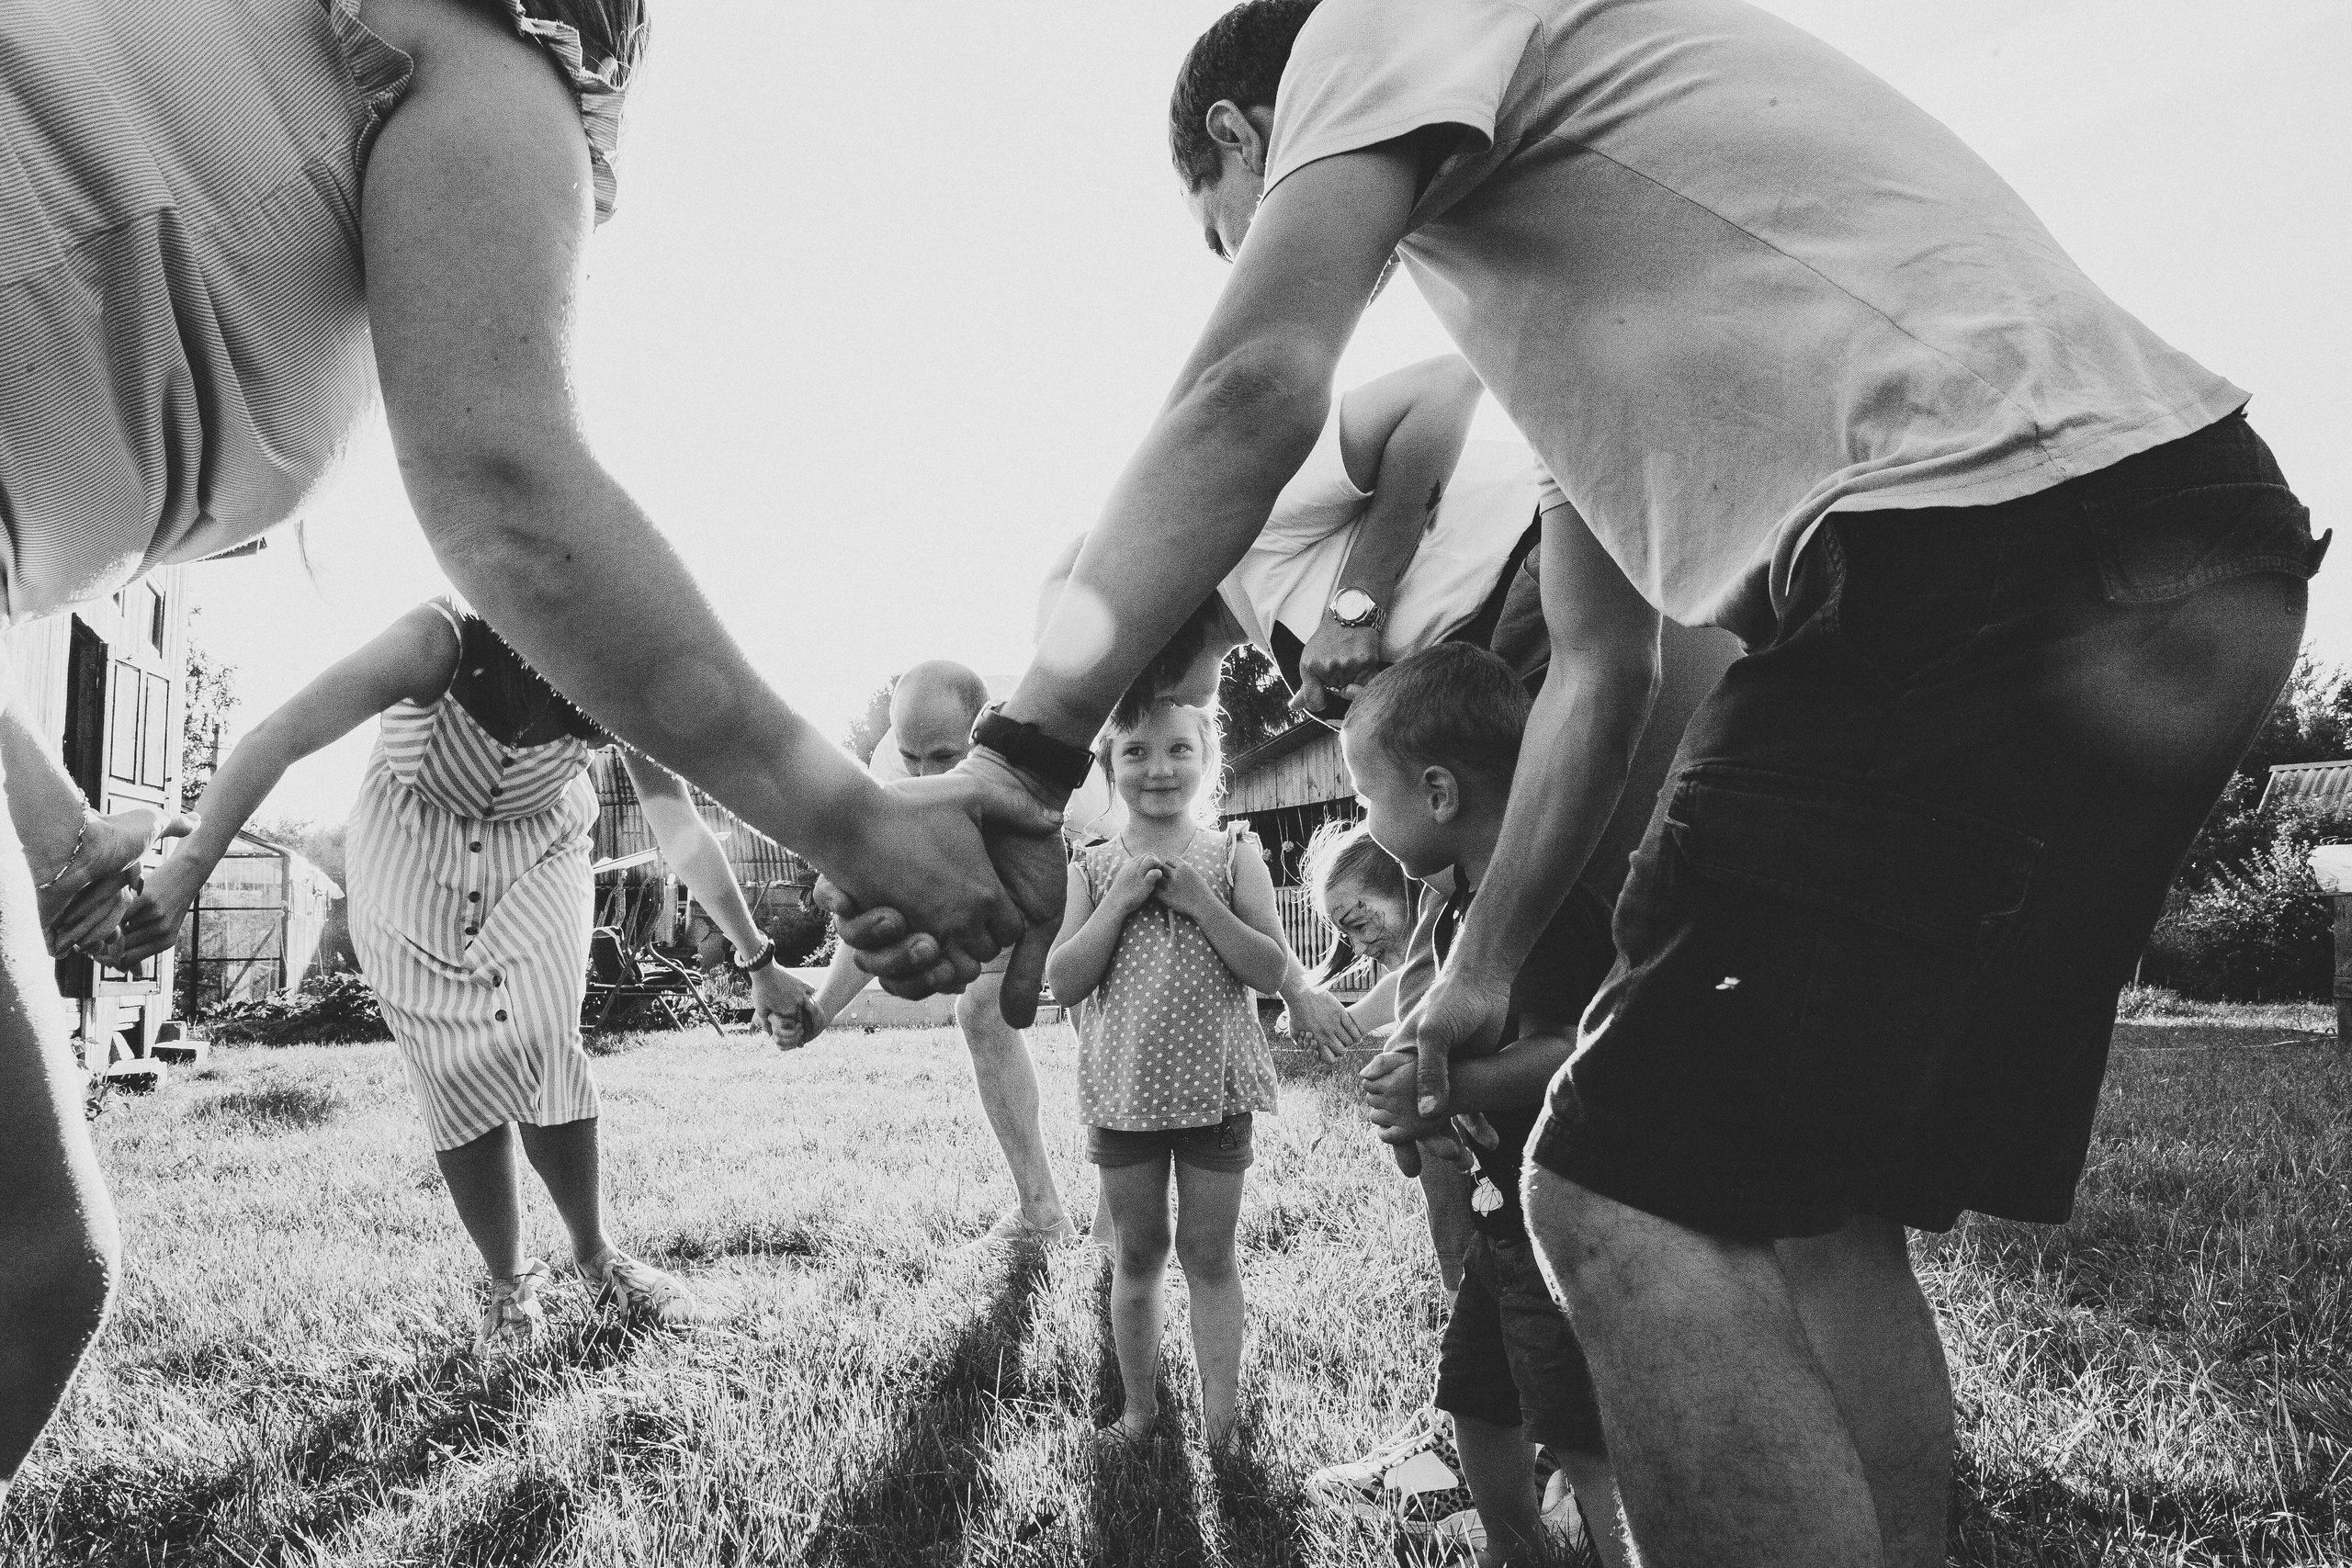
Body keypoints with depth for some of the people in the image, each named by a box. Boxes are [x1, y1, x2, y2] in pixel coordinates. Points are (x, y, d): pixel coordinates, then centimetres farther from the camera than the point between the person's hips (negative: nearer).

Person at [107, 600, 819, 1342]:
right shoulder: (440, 640, -35)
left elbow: (684, 832, -19)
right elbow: (277, 740, -41)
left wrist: (759, 961, -17)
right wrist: (187, 869, -52)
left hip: (537, 855, 1)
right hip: (413, 856, -1)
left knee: (544, 1045, -16)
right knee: (455, 1074, -7)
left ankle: (596, 1254, 5)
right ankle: (508, 1283, 13)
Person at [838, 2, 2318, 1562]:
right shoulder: (1542, 246, 33)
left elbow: (1254, 389, -11)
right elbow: (1599, 666, 33)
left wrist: (1016, 773, -13)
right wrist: (1483, 971, 37)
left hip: (1996, 541, -10)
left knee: (1626, 1198, -7)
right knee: (1803, 1198, 16)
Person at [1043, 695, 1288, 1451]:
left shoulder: (1232, 856, -2)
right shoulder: (1093, 868, 1)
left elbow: (1274, 971, -9)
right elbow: (1062, 982, -6)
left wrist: (1198, 901, -18)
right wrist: (1120, 900, -16)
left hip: (1214, 1085, -1)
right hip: (1122, 1089, 1)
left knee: (1209, 1254, 7)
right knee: (1137, 1253, 12)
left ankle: (1220, 1422, 15)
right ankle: (1139, 1409, 26)